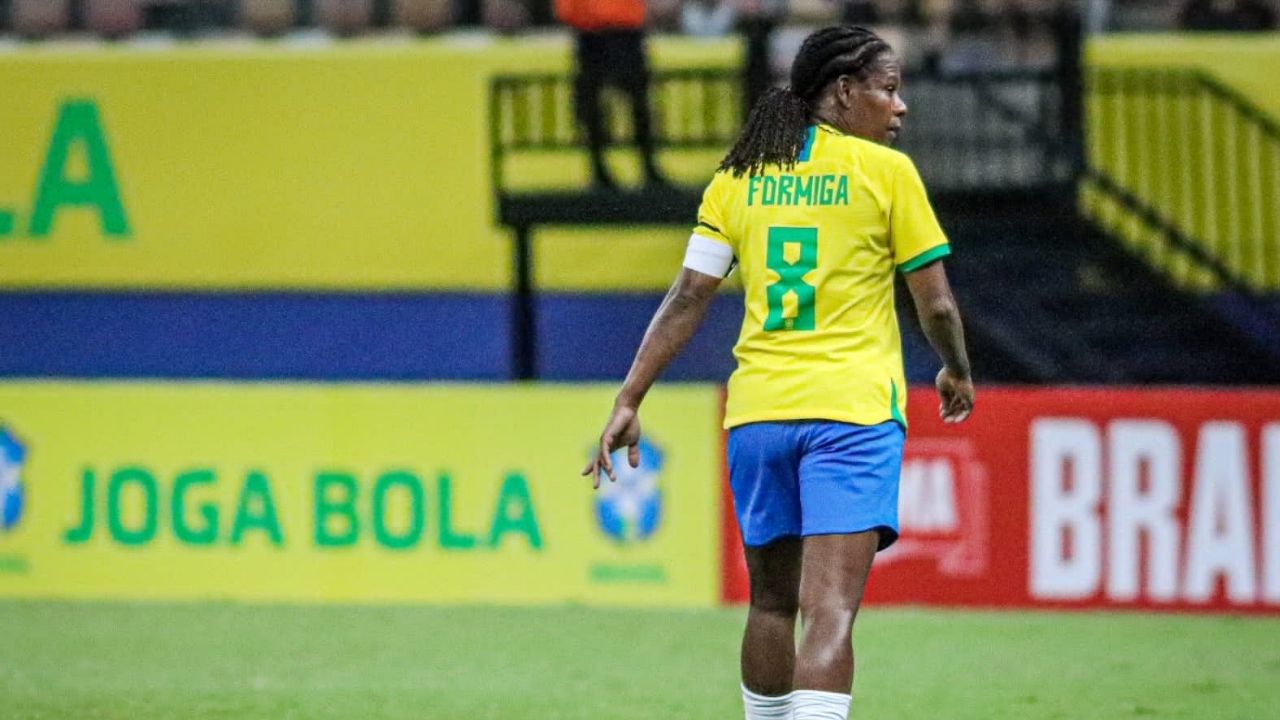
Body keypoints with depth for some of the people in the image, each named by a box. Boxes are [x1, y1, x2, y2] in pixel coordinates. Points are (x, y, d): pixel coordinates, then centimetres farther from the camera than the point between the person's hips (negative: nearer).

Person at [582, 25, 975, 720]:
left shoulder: (738, 178, 10)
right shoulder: (886, 172, 0)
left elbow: (685, 301, 3)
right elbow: (937, 305, 3)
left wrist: (628, 402, 5)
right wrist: (957, 373, 22)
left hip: (757, 413, 4)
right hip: (853, 409, -4)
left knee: (772, 602, 18)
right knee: (829, 610, -13)